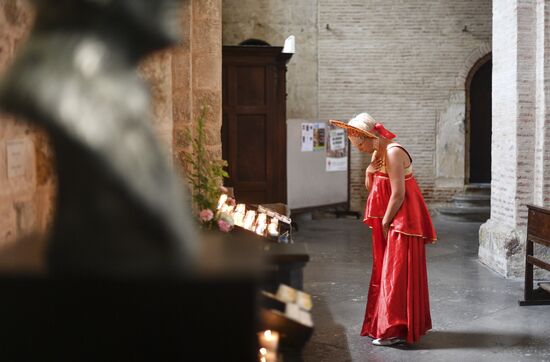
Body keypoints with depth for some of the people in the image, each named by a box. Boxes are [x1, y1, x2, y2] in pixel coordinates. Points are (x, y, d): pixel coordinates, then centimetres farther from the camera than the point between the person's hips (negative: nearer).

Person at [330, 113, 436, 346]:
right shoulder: (378, 154, 10)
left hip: (401, 222, -10)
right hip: (389, 223, 10)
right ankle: (389, 325, 22)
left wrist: (385, 223, -13)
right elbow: (371, 189, 16)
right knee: (387, 272, 13)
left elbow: (398, 194, -22)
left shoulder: (393, 152, -19)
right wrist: (369, 171, -2)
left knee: (396, 274, -5)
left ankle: (396, 330, 0)